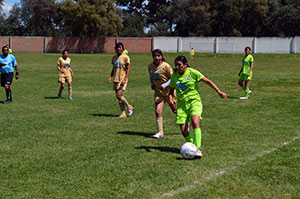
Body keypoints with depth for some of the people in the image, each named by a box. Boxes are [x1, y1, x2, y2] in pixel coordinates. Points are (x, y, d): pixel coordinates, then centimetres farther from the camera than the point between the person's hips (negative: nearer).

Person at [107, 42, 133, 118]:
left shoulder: (125, 57, -5)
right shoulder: (114, 57, 14)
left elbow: (128, 69, -7)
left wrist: (125, 79, -17)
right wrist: (110, 77, 7)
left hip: (122, 80, -7)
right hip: (116, 80, 7)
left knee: (119, 95, -17)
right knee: (118, 97, 4)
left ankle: (129, 106, 4)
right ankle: (123, 113, 9)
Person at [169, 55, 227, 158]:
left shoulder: (192, 72, -8)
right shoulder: (174, 76, 4)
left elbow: (207, 81, -7)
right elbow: (171, 91, 15)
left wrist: (219, 91, -15)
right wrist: (171, 100, -6)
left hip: (194, 101, -4)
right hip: (181, 104, 4)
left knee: (195, 122, -28)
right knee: (183, 130, -5)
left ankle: (198, 149, -28)